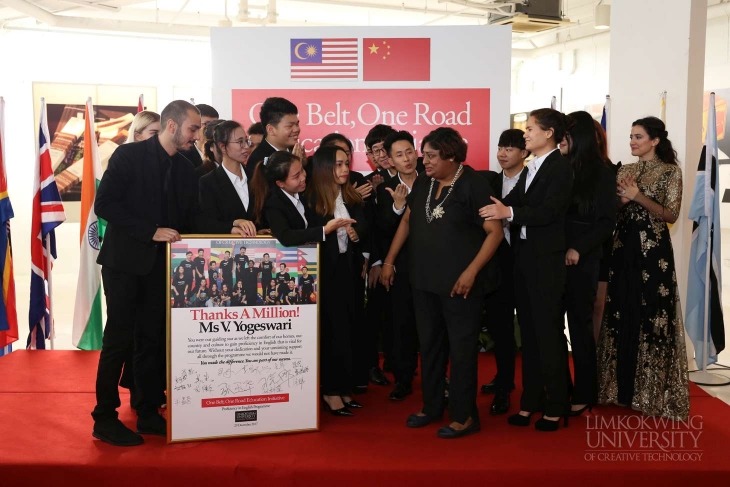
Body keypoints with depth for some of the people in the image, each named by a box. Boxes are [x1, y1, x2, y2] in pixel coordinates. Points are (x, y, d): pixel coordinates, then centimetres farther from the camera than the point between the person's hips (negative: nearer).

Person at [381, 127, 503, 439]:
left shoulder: (473, 184, -12)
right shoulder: (424, 182, 7)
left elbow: (495, 231, -14)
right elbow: (407, 221, 15)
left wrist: (471, 271, -21)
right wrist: (389, 260, 12)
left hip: (459, 283, -6)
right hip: (425, 280, 7)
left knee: (461, 349, 4)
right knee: (429, 345, 16)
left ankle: (465, 416, 17)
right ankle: (432, 406, 32)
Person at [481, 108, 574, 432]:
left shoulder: (560, 167, -10)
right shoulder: (530, 169, 15)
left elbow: (549, 212, -21)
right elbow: (510, 203, 5)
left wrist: (509, 213, -29)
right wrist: (493, 209, -12)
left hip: (547, 259, -8)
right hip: (523, 257, 8)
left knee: (549, 332, 0)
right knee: (529, 331, 13)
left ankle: (556, 407, 12)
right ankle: (531, 401, 23)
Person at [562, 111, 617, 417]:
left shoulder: (601, 172, -3)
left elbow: (606, 221, -6)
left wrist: (578, 249, -17)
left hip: (582, 260, -4)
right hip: (554, 257, 4)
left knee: (580, 325, 5)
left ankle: (584, 394, 18)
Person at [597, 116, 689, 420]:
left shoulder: (670, 171, -2)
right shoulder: (625, 171, 13)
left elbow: (672, 215, -9)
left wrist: (639, 197, -18)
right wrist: (621, 199, -8)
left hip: (653, 249, -5)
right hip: (623, 247, 5)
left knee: (651, 316, -2)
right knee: (621, 315, 7)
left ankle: (653, 391, 9)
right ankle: (623, 386, 18)